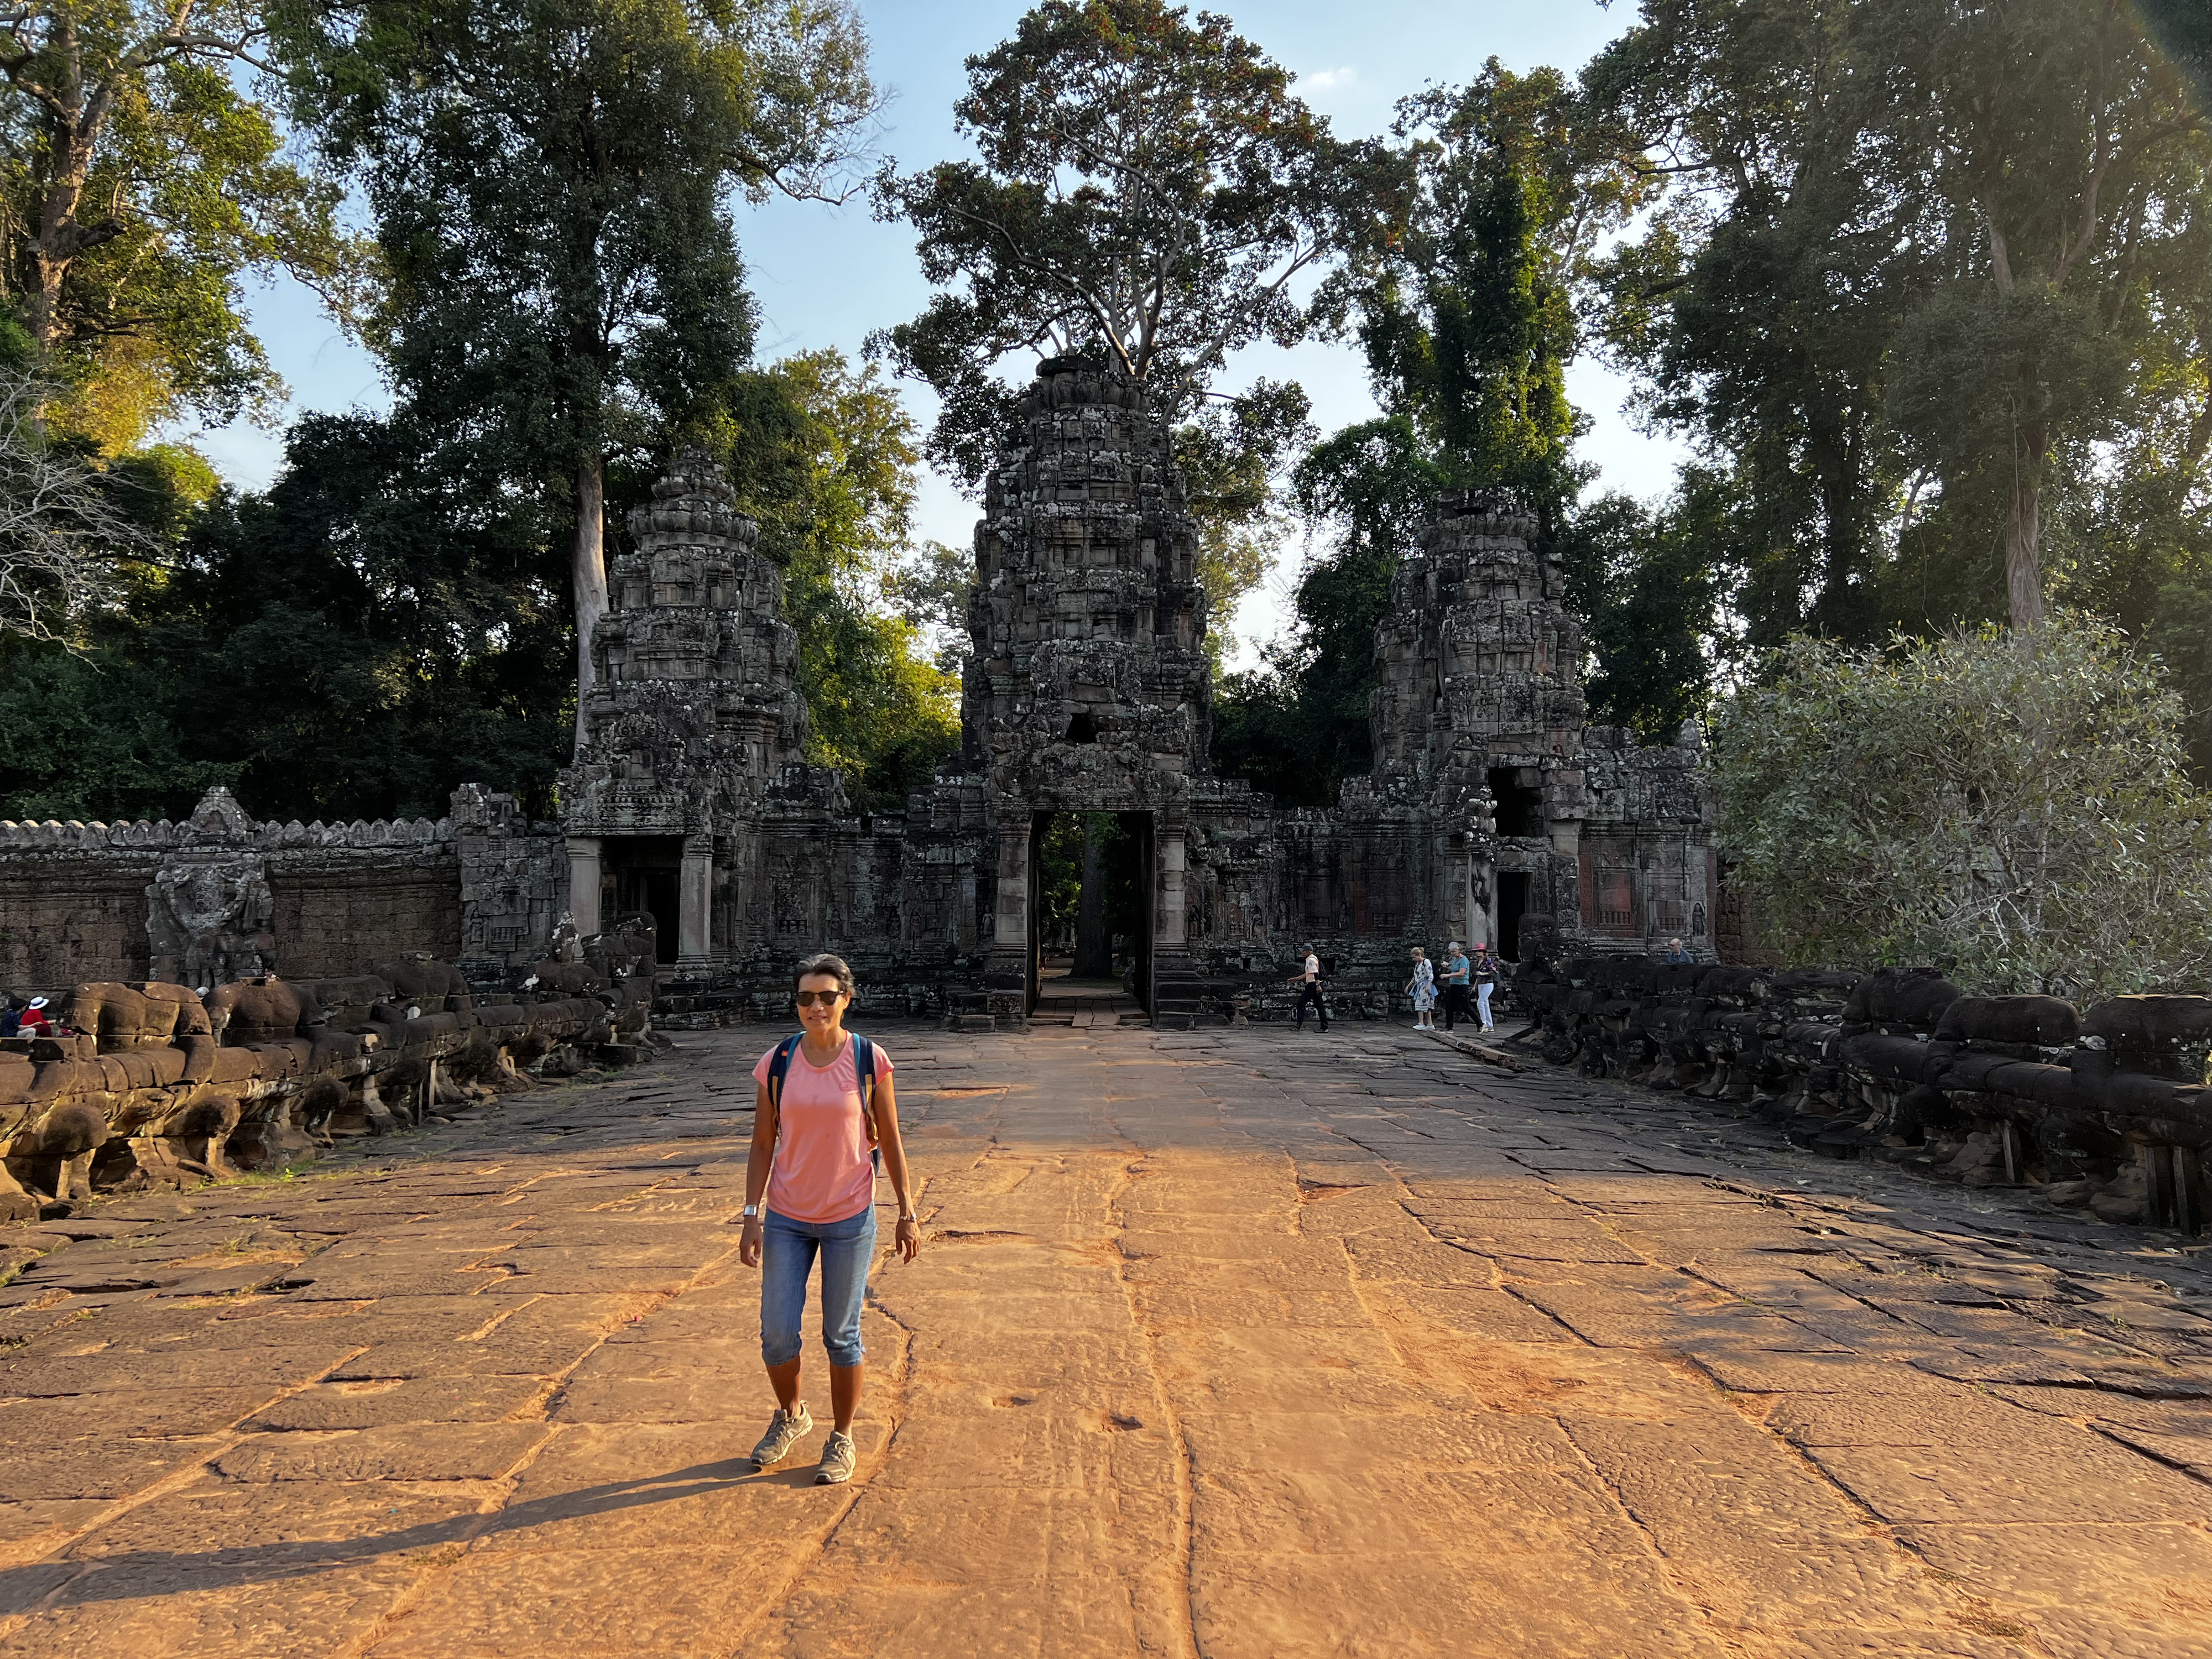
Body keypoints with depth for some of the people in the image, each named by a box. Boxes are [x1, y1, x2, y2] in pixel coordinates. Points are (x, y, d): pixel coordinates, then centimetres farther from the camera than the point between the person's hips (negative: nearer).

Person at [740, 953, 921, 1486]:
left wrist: (907, 1213, 1)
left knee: (842, 1336, 7)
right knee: (777, 1335, 3)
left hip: (850, 1220, -2)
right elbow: (762, 1145, 2)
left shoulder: (870, 1062, -7)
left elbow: (889, 1141, 0)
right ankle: (791, 1417, 33)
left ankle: (841, 1440, 26)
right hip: (787, 1220, 2)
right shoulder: (775, 1064, -4)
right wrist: (752, 1216, -3)